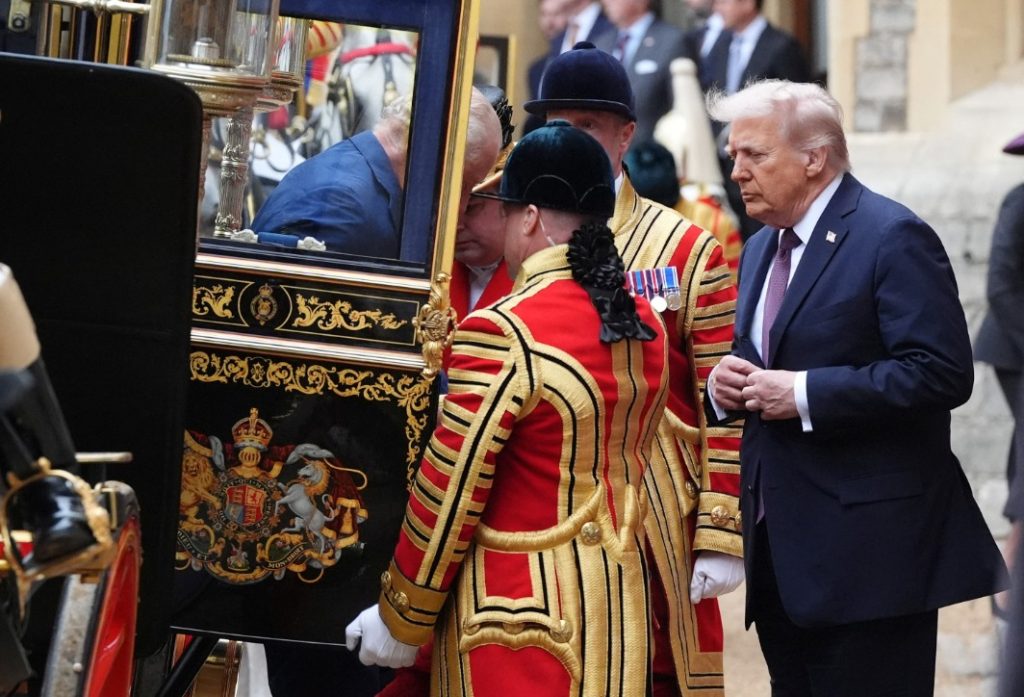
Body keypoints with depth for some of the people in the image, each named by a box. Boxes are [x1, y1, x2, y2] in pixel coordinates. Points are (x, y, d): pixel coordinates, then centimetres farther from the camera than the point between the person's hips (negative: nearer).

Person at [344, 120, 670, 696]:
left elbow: (447, 496, -14)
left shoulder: (502, 333, -18)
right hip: (621, 592, 7)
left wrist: (401, 621, -4)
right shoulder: (645, 325, 4)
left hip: (519, 610, -7)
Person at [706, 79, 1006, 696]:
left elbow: (942, 372, -20)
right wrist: (727, 382, 2)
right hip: (781, 546, 8)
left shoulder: (893, 238, -11)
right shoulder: (761, 249, 17)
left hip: (865, 548, -8)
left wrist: (804, 394, -21)